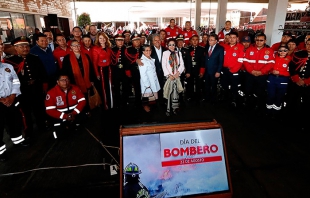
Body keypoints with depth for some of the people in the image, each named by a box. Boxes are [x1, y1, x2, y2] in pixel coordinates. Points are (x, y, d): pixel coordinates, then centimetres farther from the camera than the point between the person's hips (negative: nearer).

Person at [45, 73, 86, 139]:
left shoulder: (75, 88, -6)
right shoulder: (51, 92, -14)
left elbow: (82, 101, -7)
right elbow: (50, 110, -16)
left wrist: (74, 113, -21)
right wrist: (65, 116, -25)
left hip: (75, 113, 4)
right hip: (60, 116, -3)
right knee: (60, 134, -14)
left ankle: (72, 126, 14)